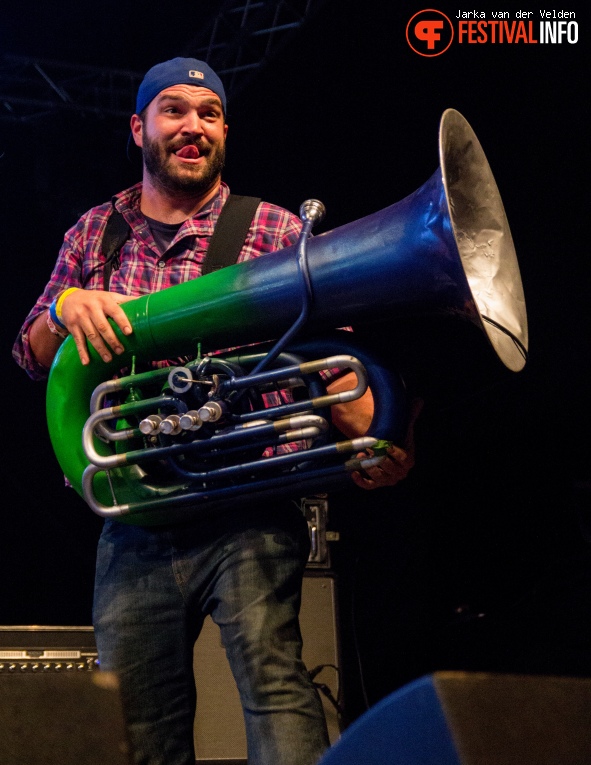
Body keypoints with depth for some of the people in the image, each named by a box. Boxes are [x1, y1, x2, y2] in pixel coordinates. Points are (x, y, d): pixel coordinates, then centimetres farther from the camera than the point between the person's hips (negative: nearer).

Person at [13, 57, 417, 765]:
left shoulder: (274, 232, 6)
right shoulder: (93, 234, 16)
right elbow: (31, 355, 13)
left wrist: (368, 439, -23)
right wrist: (66, 305, -11)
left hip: (250, 519, -3)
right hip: (134, 529, 4)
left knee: (272, 676, -21)